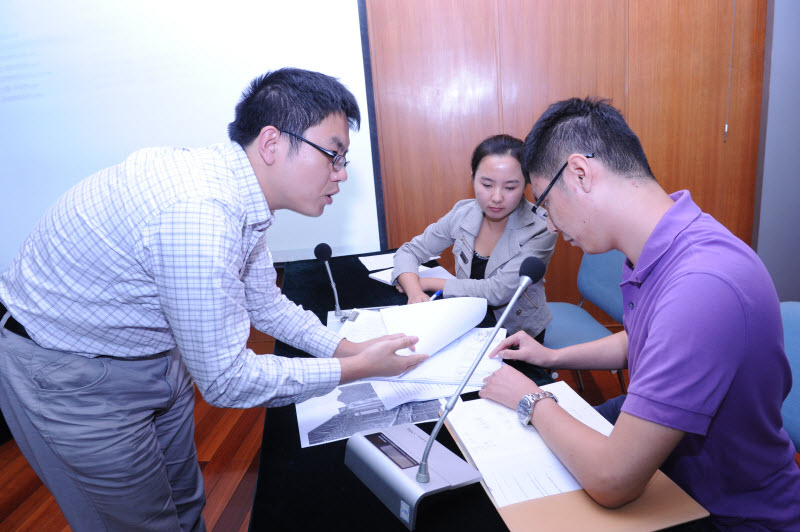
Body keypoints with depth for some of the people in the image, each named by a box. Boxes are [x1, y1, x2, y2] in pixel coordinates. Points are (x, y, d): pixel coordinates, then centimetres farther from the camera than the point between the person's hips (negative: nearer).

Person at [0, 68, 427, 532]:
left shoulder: (240, 196, -7)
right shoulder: (199, 215, -37)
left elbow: (264, 303, 6)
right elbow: (225, 380, -29)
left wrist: (349, 349, -1)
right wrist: (356, 369, -21)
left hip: (155, 354, 8)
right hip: (70, 379, -8)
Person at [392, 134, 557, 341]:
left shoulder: (541, 228, -19)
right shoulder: (462, 213, -6)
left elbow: (498, 291, -25)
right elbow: (408, 251, 0)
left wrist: (428, 283, -17)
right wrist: (415, 292, -21)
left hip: (519, 335, -4)